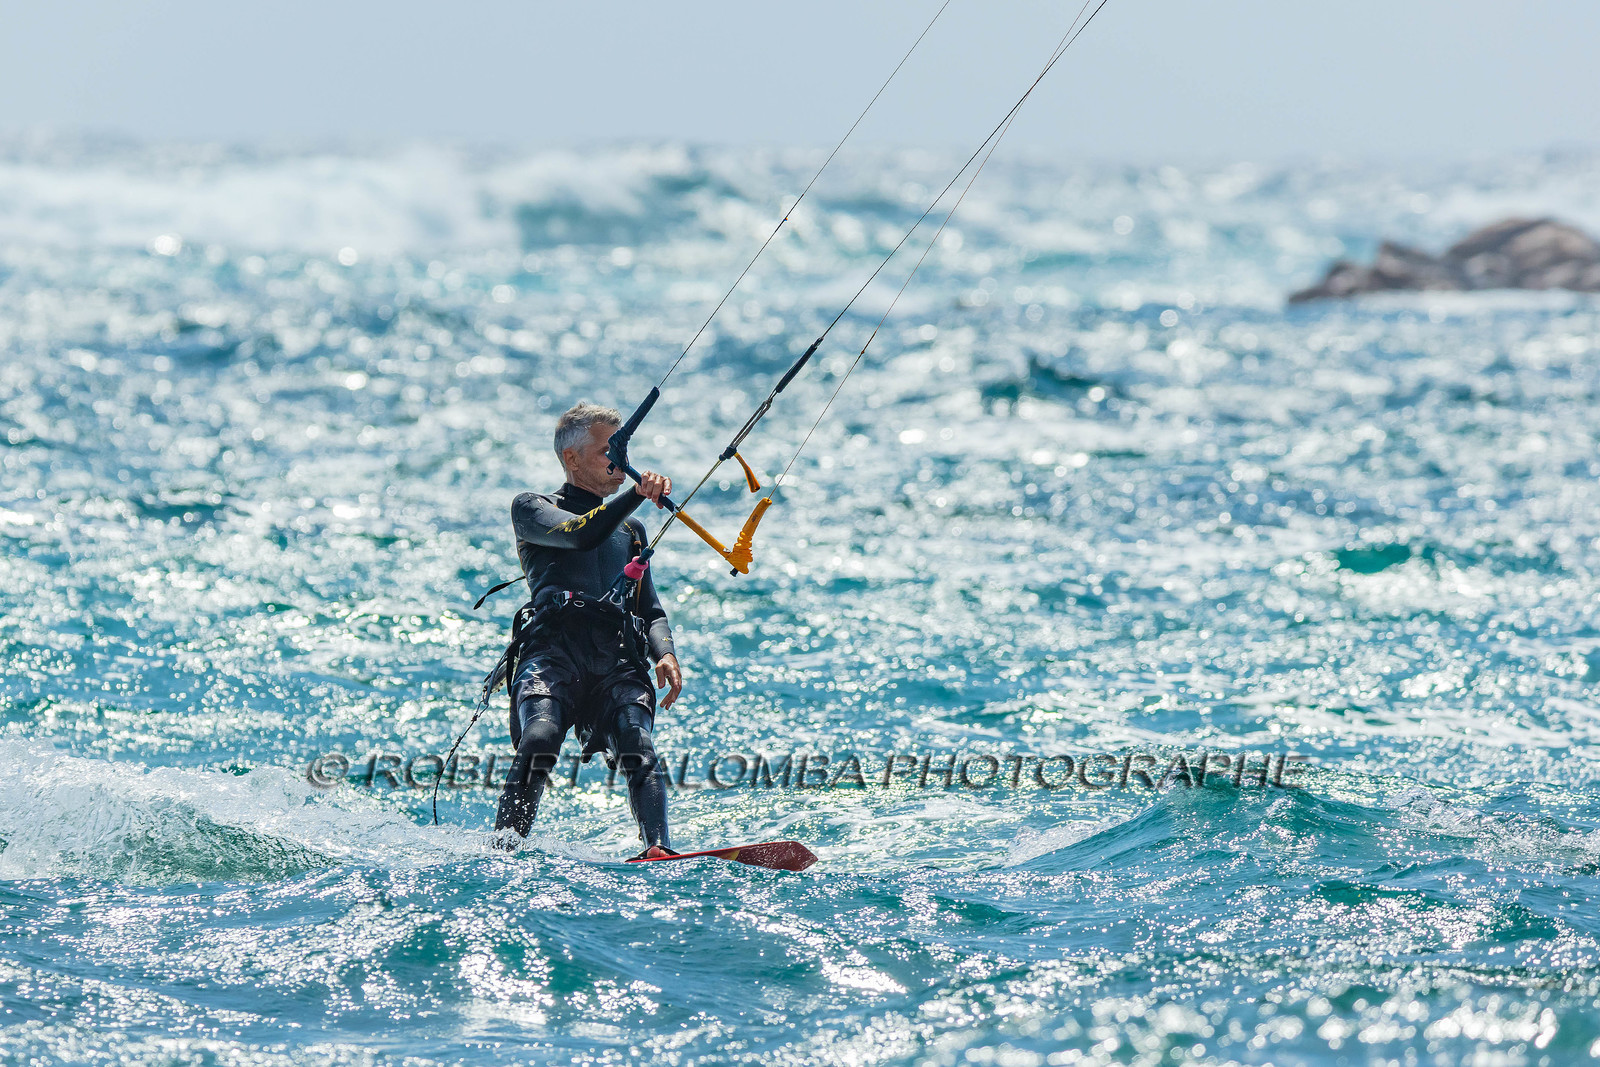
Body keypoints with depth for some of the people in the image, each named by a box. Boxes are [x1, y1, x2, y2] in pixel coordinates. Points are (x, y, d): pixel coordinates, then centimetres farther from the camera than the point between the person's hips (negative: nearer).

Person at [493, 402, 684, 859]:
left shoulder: (630, 529, 33)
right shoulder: (532, 509, 17)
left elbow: (651, 610, 29)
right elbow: (582, 534, -5)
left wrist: (664, 654, 7)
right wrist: (638, 495, -15)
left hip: (619, 658, 4)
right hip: (553, 650, -4)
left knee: (638, 749, -25)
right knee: (539, 741, -30)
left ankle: (659, 851, -42)